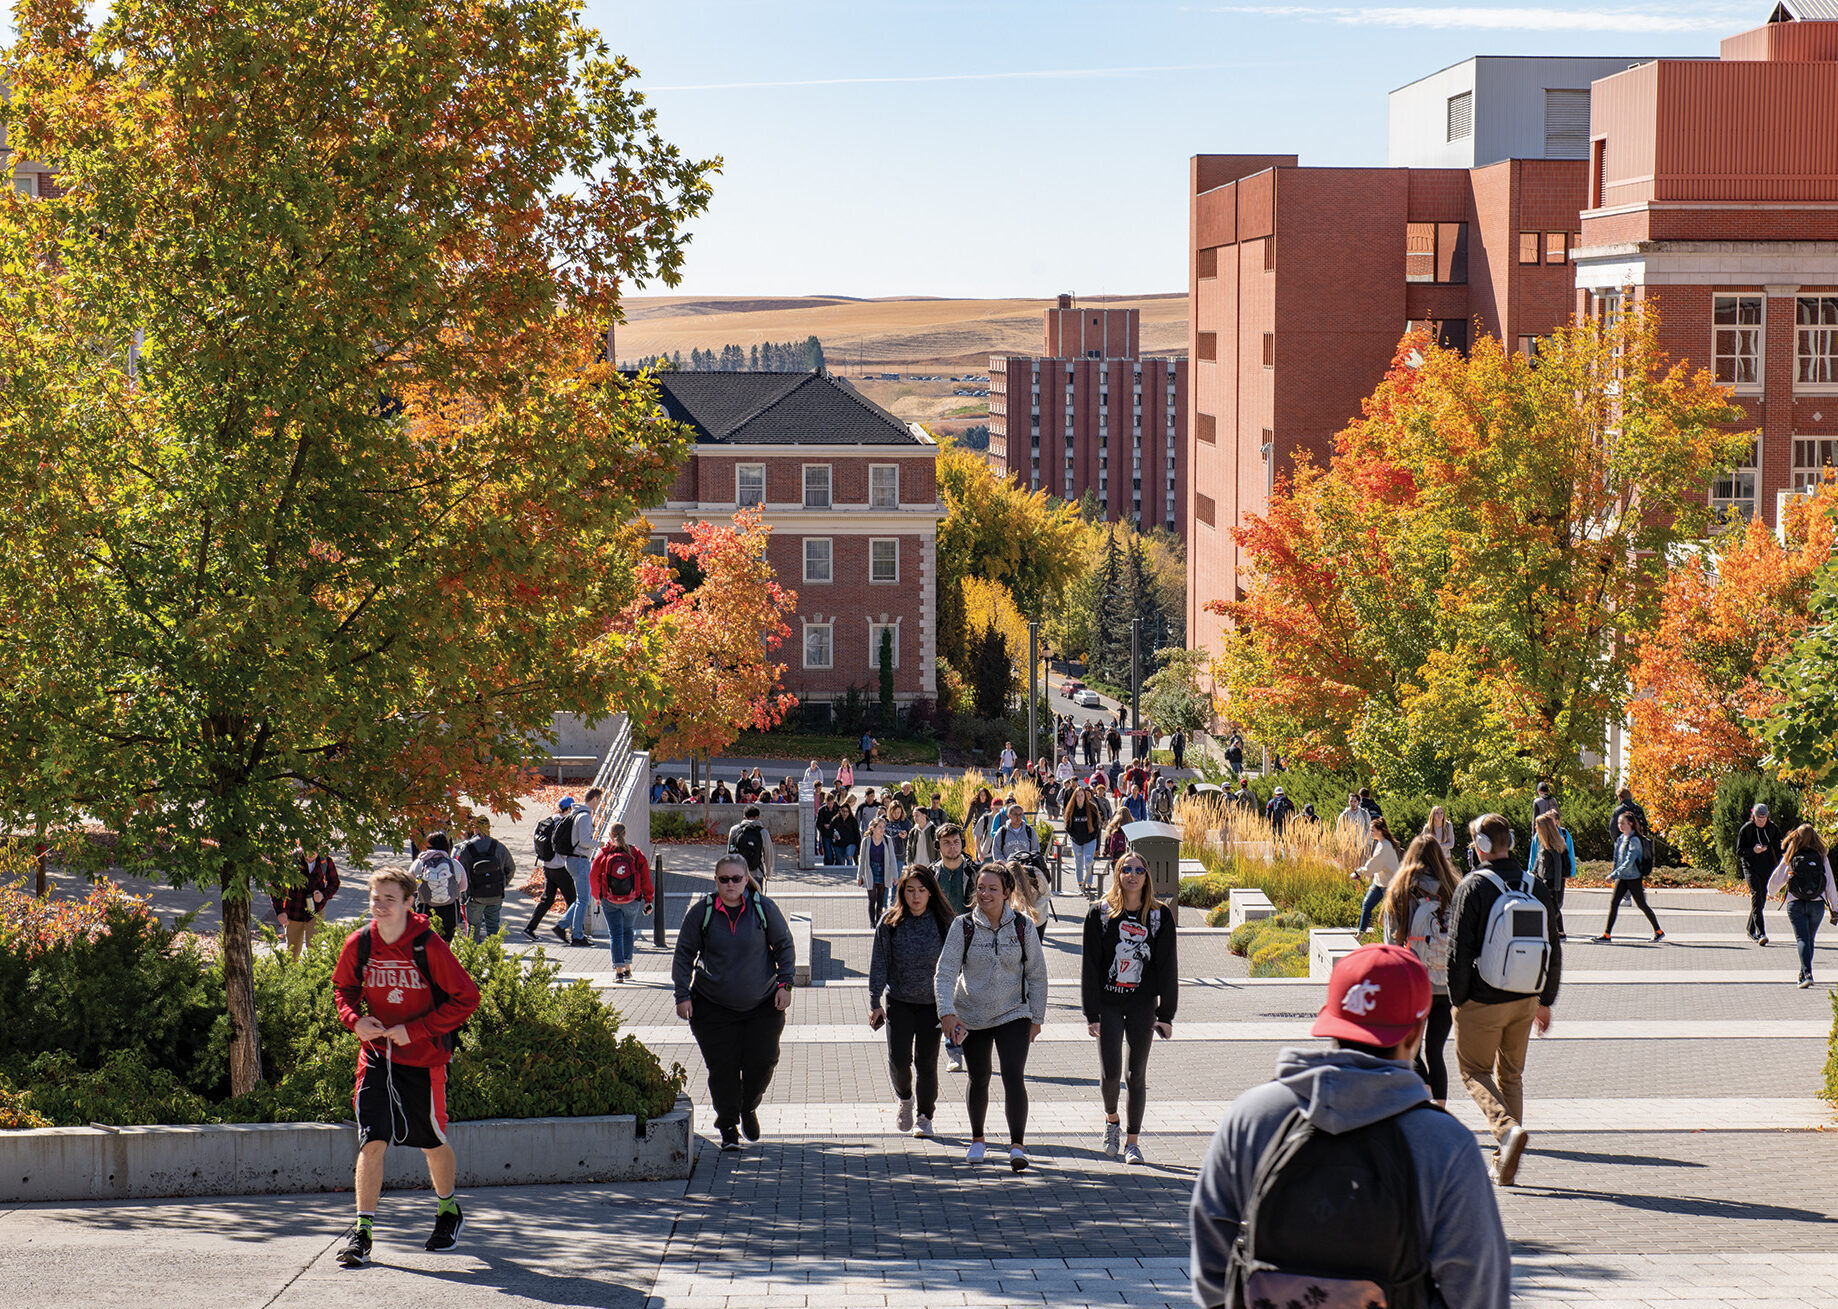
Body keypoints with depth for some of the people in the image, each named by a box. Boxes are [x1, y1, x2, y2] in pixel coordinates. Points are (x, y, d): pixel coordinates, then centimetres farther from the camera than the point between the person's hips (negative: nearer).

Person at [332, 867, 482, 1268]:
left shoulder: (428, 947, -15)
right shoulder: (359, 944, -4)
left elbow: (466, 997, -11)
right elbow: (343, 986, 15)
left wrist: (415, 1030, -16)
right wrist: (354, 1019, -6)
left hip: (423, 1057, -2)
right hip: (376, 1054, 2)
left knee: (433, 1141, 12)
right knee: (371, 1141, -9)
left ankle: (448, 1211, 38)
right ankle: (363, 1232, -7)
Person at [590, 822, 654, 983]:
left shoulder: (602, 854, -5)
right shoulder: (635, 853, -3)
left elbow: (594, 878, 2)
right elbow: (645, 878, -2)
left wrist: (597, 897, 19)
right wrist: (648, 900, 7)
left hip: (609, 902, -2)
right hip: (632, 901, 2)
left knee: (615, 933, 4)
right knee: (628, 930, 20)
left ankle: (618, 969, -7)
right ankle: (627, 968, 18)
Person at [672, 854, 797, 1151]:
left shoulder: (764, 908, -4)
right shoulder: (701, 911, -5)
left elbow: (784, 946, 8)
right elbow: (684, 954, 3)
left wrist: (785, 984, -1)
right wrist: (683, 995, -3)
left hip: (762, 1004, 1)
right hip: (713, 1007, -1)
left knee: (762, 1061, -2)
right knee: (722, 1067, -3)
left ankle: (749, 1108, 27)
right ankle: (728, 1127, 11)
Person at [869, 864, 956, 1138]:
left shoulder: (944, 922, -5)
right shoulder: (890, 922, -5)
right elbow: (879, 964, 0)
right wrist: (875, 1003, -4)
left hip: (933, 1003, 0)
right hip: (898, 1002, 0)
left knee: (926, 1061, -1)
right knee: (899, 1059, -6)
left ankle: (925, 1117, 17)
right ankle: (904, 1098, 25)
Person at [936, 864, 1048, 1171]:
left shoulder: (1022, 927, -5)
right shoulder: (964, 926, -6)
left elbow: (1037, 975, 3)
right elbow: (945, 971, -10)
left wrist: (1036, 1017, 2)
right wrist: (947, 1012, -23)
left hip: (1013, 1015, -1)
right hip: (971, 1016, 1)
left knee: (1014, 1077, -16)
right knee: (979, 1079, 12)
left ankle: (1017, 1145, -16)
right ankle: (977, 1139, 33)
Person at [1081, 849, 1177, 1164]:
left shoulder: (1160, 916, 2)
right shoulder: (1101, 913, -1)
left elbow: (1167, 967, 3)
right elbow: (1090, 966, -1)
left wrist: (1166, 1015, -1)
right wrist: (1092, 1014, -6)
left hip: (1143, 1005, 1)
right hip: (1108, 1003, -1)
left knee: (1137, 1074, 2)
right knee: (1110, 1073, -6)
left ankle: (1133, 1140, 13)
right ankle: (1111, 1120, 25)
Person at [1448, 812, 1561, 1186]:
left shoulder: (1473, 887, -12)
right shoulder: (1536, 887, 4)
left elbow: (1459, 950, -12)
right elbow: (1553, 950, 10)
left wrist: (1458, 1001, -3)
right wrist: (1545, 1001, 18)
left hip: (1482, 1001, -5)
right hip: (1524, 1001, 5)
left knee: (1474, 1071, 8)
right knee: (1511, 1074, 16)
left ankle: (1508, 1128, -17)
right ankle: (1505, 1165, 15)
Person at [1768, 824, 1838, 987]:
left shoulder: (1789, 858, -3)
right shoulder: (1822, 857, 0)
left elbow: (1775, 880, 7)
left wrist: (1772, 892, 30)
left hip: (1795, 904, -2)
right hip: (1816, 904, 2)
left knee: (1802, 939, -6)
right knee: (1810, 940, 17)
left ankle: (1807, 973, -24)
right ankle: (1803, 974, 27)